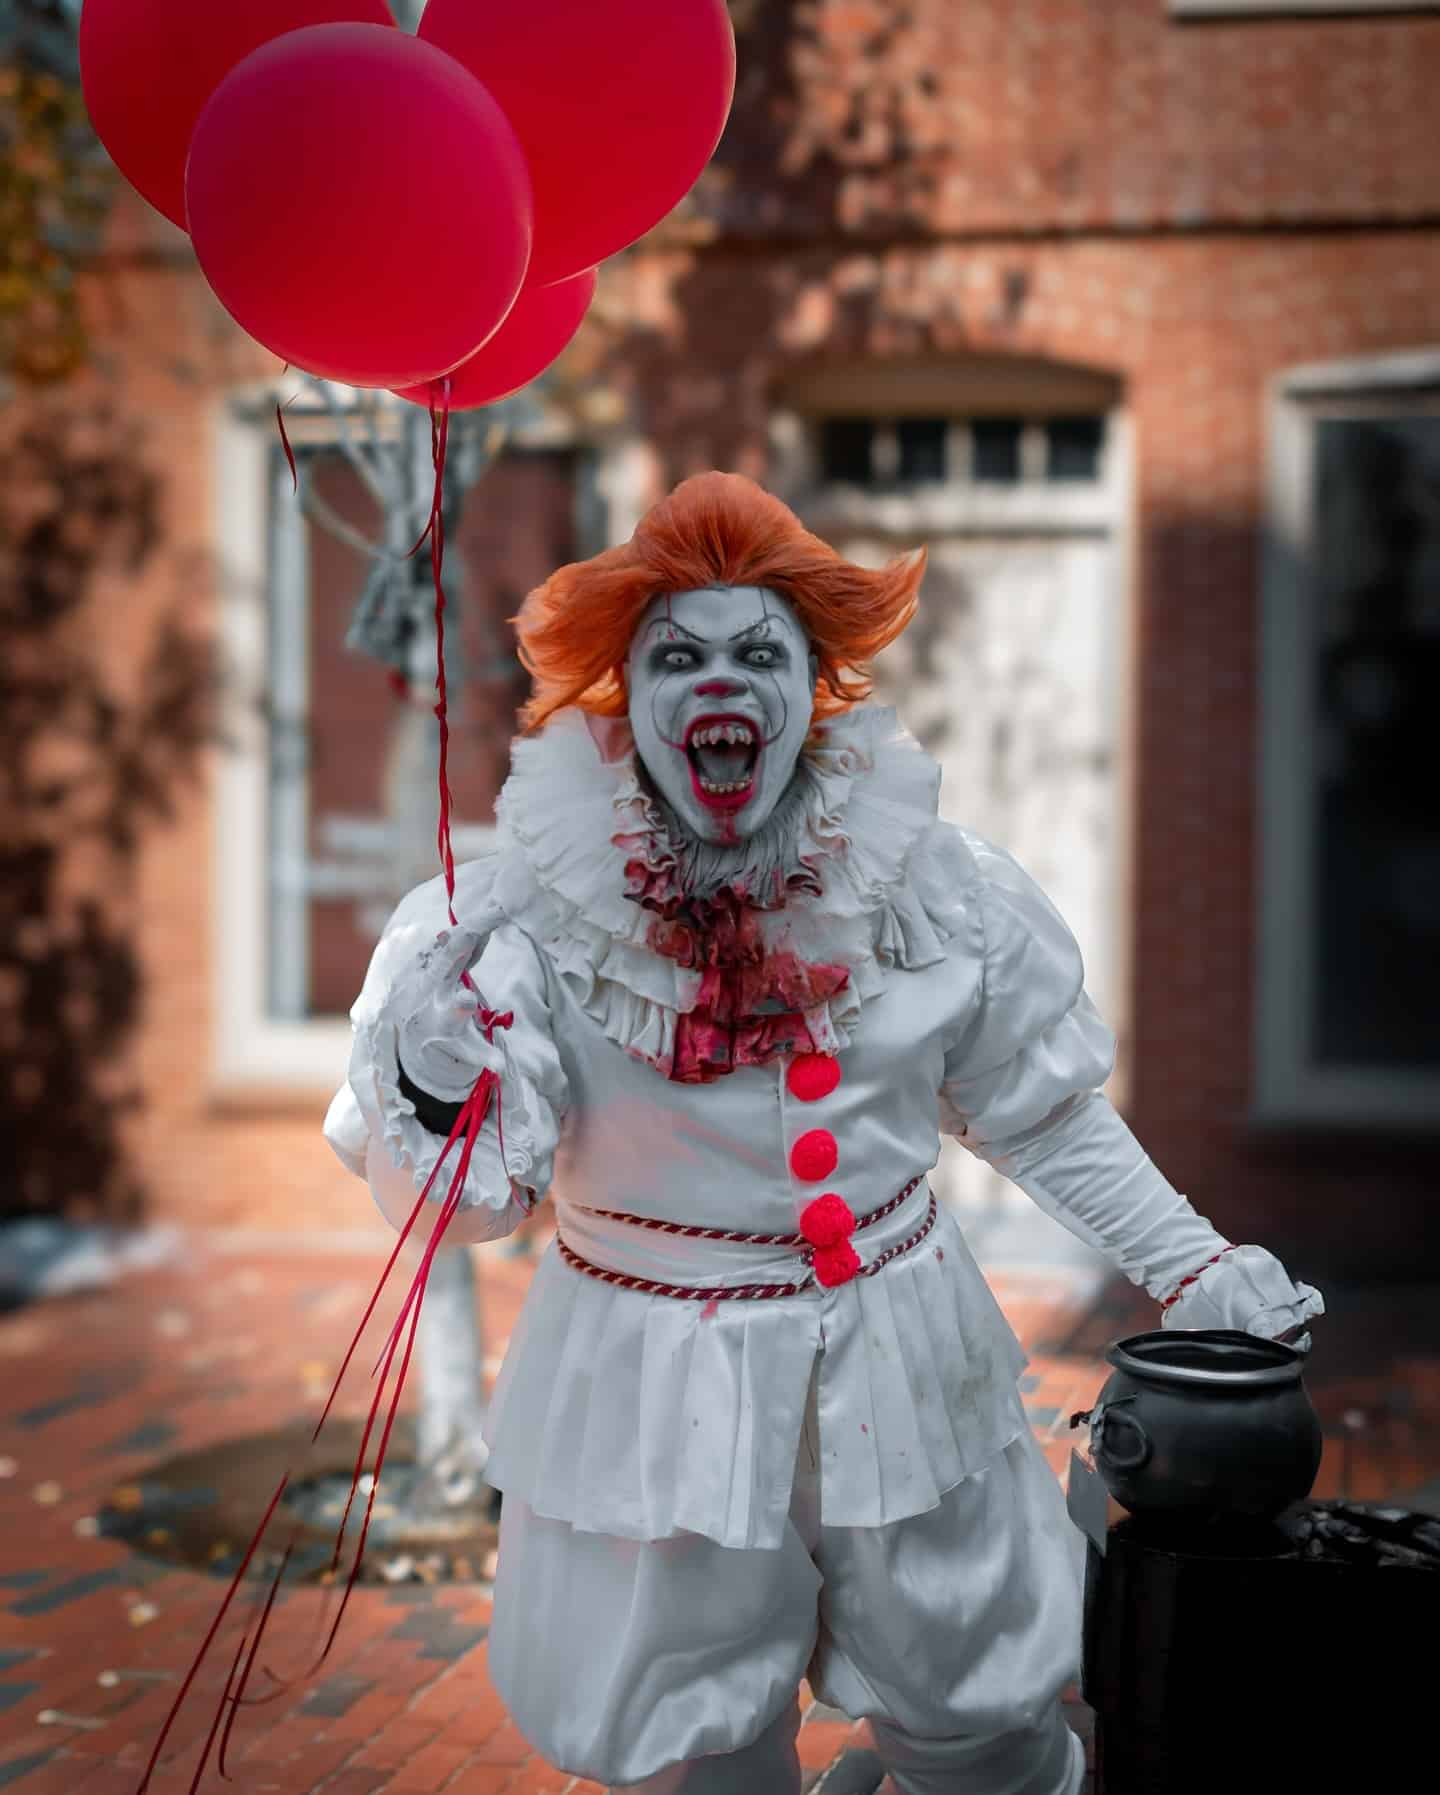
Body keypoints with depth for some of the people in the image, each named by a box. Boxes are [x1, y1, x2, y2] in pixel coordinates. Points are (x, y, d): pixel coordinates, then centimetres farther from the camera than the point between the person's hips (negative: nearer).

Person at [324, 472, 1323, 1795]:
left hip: (899, 1369, 2)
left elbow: (1043, 1114, 7)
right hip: (659, 1387, -2)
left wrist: (1186, 1267, 6)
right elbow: (467, 1197, -13)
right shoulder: (543, 906, -14)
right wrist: (427, 1065, -32)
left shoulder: (927, 887, -7)